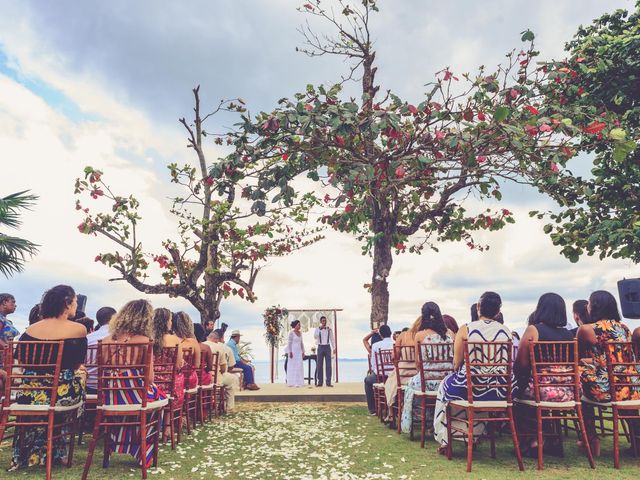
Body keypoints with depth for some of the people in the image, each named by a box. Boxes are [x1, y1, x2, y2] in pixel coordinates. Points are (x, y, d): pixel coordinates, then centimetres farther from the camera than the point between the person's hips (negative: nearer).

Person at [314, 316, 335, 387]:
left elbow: (332, 339, 9)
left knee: (328, 365, -3)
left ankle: (328, 382, 1)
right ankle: (319, 382, 6)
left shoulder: (329, 329, 6)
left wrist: (334, 348, 4)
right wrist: (320, 329, -22)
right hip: (320, 347, 0)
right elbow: (315, 337, -13)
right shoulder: (317, 329, 3)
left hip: (327, 347, 1)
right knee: (320, 365, 0)